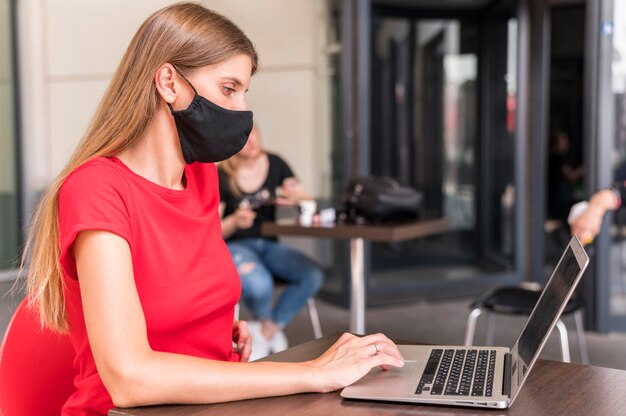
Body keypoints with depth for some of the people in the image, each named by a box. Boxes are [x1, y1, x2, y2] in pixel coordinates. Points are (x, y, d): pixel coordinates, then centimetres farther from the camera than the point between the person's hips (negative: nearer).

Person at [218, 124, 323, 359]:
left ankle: (264, 333, -7)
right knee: (259, 285, -38)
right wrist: (235, 221, -24)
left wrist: (298, 198, -21)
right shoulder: (221, 177, -6)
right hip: (234, 246, -4)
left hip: (268, 245, 4)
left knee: (313, 276, -25)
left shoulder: (276, 164, 3)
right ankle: (270, 329, -1)